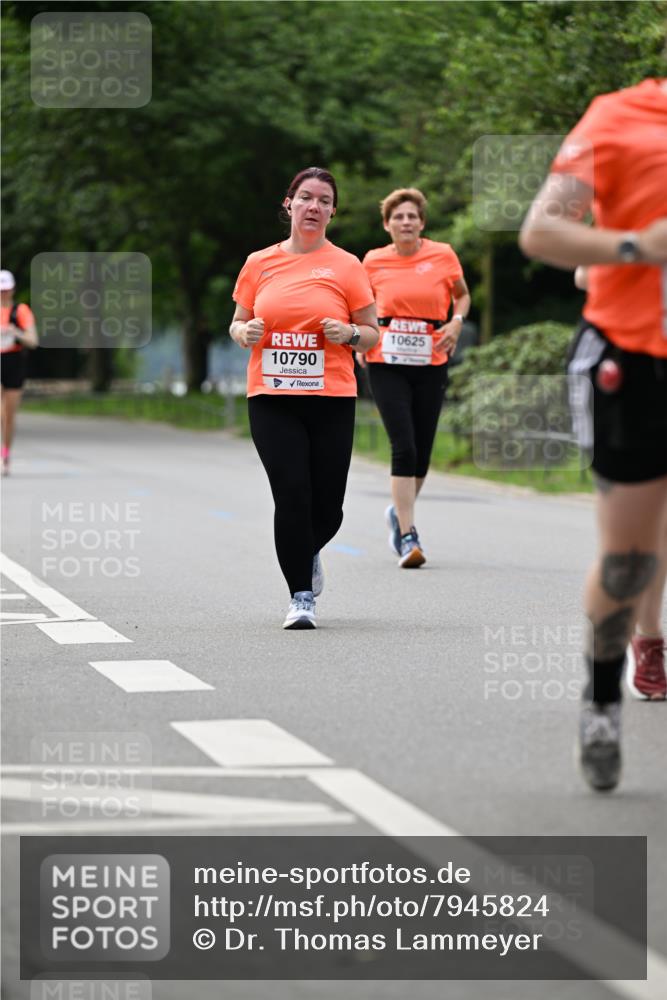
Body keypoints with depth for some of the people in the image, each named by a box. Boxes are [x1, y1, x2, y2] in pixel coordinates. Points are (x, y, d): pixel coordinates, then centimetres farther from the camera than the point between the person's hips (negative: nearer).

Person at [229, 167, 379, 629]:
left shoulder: (347, 266, 3)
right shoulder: (259, 263, 8)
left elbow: (371, 333, 8)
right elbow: (238, 324, 17)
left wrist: (348, 334, -13)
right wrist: (246, 332, -6)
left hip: (331, 400, 0)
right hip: (271, 399, 0)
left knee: (327, 508, 0)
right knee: (292, 497, -11)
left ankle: (307, 554, 36)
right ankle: (301, 597, 0)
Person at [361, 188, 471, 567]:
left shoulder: (443, 256, 0)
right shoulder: (374, 261, 0)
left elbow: (463, 295, 16)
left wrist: (457, 321, -3)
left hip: (431, 363, 2)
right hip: (386, 363, -2)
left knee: (421, 451, 7)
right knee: (404, 447, -13)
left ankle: (400, 512, 35)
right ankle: (408, 536, -11)